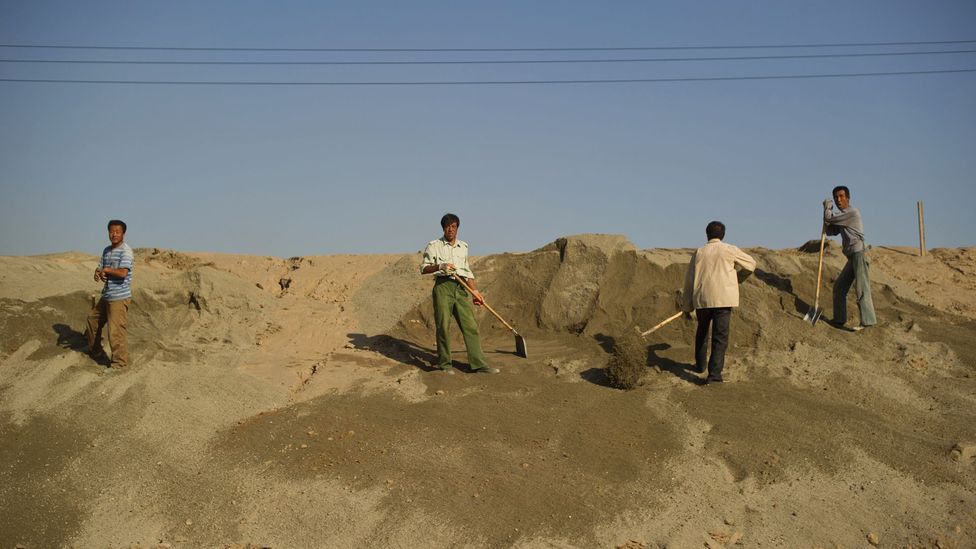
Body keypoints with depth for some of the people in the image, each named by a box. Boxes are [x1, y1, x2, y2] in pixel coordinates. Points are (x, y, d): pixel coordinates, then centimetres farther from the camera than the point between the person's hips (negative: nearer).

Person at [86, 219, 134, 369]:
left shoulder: (126, 251, -13)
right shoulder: (106, 250, 13)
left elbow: (123, 272, -25)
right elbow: (99, 269, 13)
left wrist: (106, 270, -11)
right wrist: (99, 273, -12)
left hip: (119, 297, -9)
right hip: (106, 295, 10)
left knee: (115, 331, -10)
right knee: (93, 319, 24)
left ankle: (120, 362, 0)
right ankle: (95, 351, 42)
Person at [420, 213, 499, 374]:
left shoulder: (463, 246, 20)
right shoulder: (434, 246, 6)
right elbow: (424, 268, -1)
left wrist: (475, 291, 19)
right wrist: (440, 266, -17)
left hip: (461, 288, 4)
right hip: (443, 286, -4)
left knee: (471, 325, -3)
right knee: (443, 326, -6)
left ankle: (479, 364, -4)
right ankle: (445, 364, 4)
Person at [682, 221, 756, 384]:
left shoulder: (699, 252, 7)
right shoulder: (729, 250, 1)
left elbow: (689, 279, 8)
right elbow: (751, 264, 13)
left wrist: (687, 305, 16)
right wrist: (738, 278, 32)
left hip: (701, 299, 3)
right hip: (723, 299, -3)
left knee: (702, 332, 25)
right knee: (720, 337, -3)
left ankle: (700, 364, 39)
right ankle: (714, 374, -12)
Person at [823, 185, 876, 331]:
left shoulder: (852, 212, -9)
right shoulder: (842, 216, 20)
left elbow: (828, 219, -12)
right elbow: (830, 231, 17)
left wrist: (827, 205, 8)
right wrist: (828, 209, 4)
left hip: (859, 254, -10)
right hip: (852, 257, 10)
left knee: (861, 287, -16)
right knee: (839, 286, 11)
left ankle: (867, 321, -21)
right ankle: (839, 319, 16)